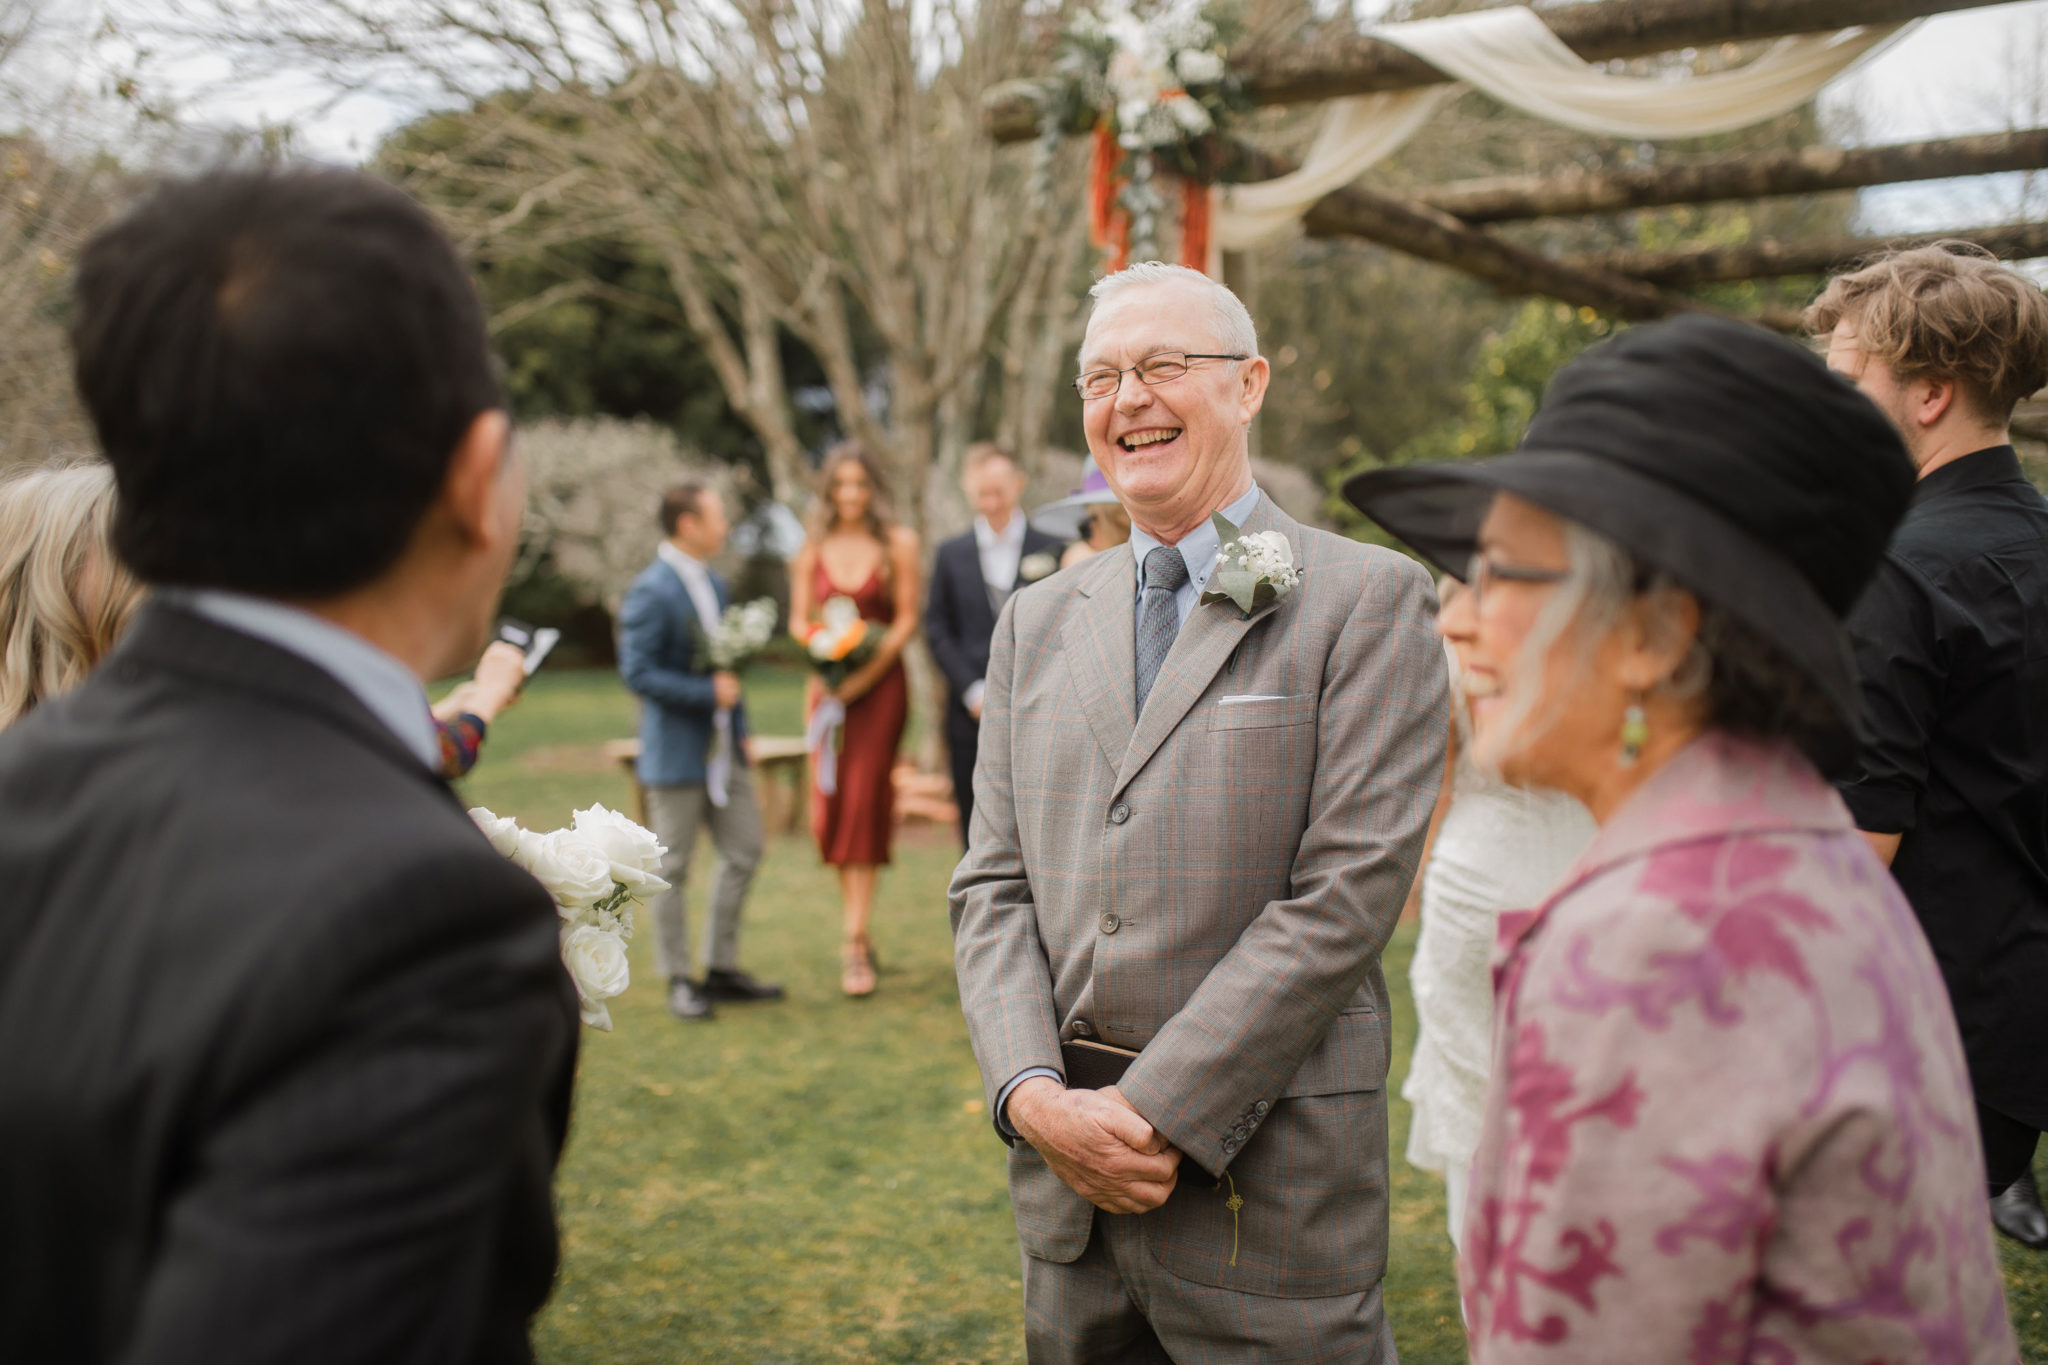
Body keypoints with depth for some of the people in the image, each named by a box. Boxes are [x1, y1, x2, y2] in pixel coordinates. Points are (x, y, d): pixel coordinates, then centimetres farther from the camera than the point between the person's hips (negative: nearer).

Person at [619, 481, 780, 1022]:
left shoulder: (716, 584, 11)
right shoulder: (650, 591, -15)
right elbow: (637, 672, -20)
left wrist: (740, 728, 14)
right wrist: (708, 693, -19)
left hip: (723, 747, 8)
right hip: (676, 749, -8)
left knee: (744, 852, 11)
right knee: (672, 869, 3)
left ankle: (722, 968, 23)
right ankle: (678, 980, 15)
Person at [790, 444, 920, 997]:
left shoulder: (899, 543, 1)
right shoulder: (812, 550, 9)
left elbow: (907, 618, -4)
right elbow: (799, 621, 10)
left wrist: (865, 675, -14)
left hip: (879, 683, -3)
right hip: (829, 686, 3)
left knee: (863, 803, -10)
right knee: (831, 804, 2)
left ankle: (855, 943, -9)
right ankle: (857, 932, 16)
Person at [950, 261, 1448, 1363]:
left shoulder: (1367, 601, -6)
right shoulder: (1037, 621, 10)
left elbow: (1347, 893, -13)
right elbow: (993, 884, 7)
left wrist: (1157, 1114, -14)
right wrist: (1033, 1094, -7)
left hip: (1266, 1179, -4)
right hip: (1061, 1162, 5)